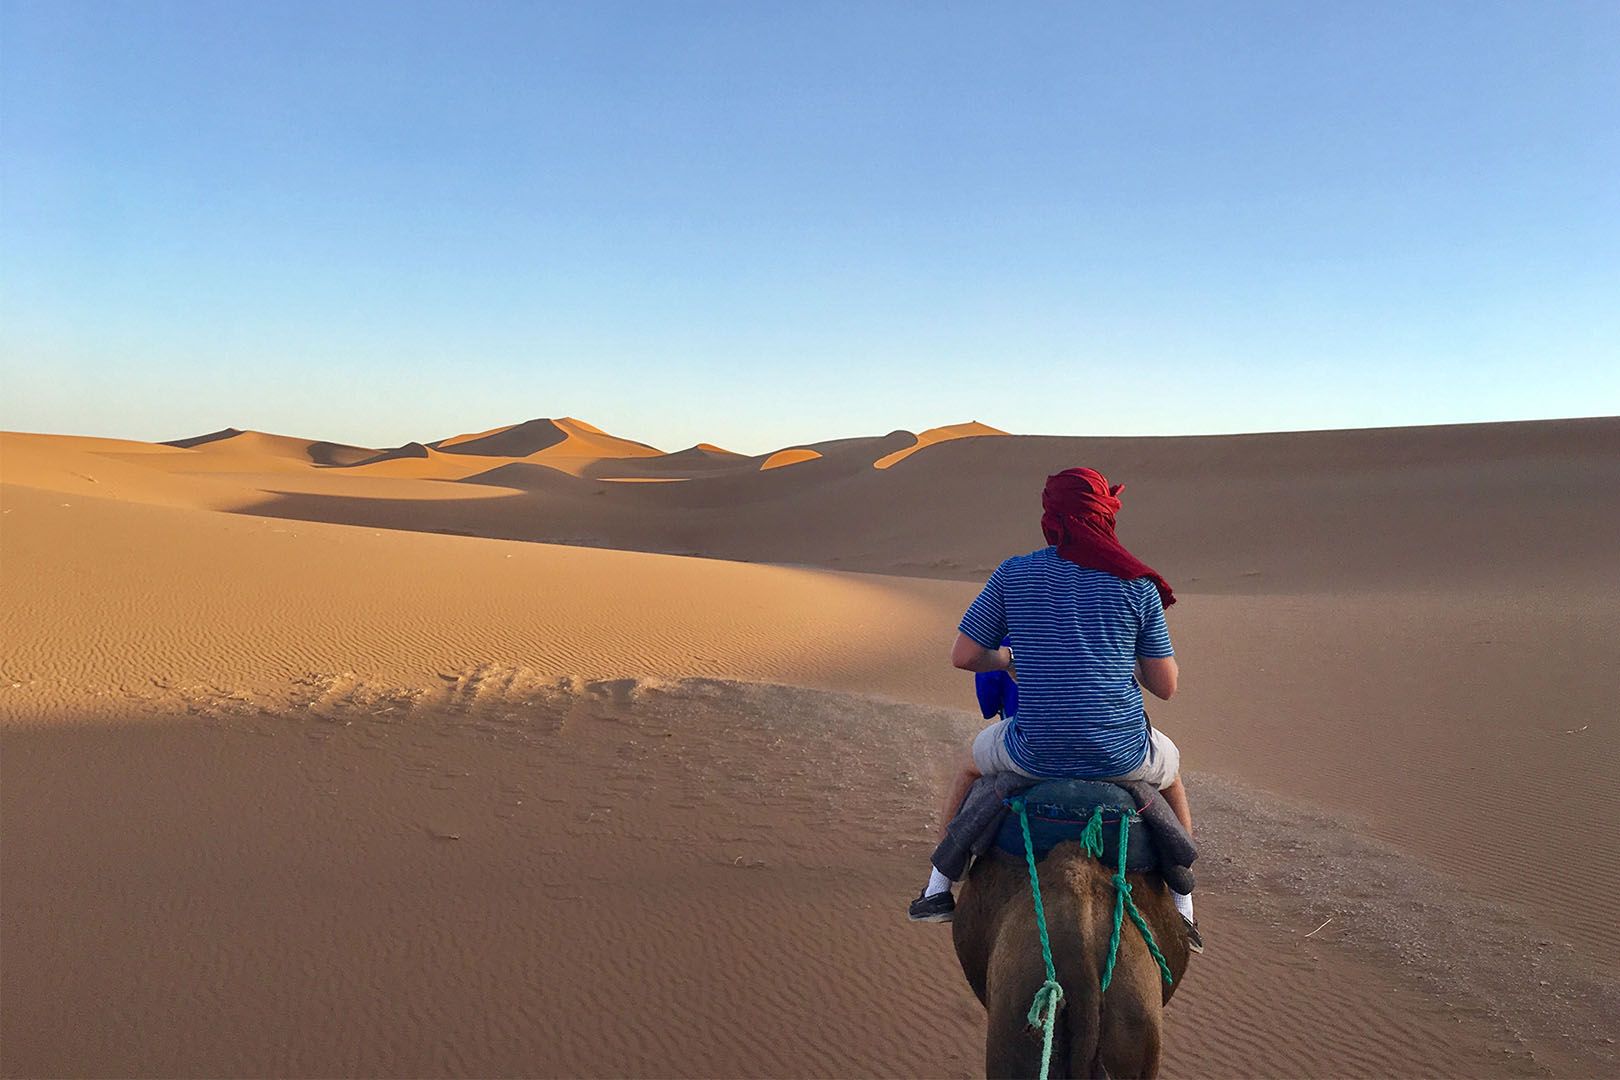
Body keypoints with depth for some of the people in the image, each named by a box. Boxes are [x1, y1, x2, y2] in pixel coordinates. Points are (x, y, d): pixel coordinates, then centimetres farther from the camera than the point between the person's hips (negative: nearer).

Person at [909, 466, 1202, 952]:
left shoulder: (1013, 574, -2)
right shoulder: (1136, 583, -3)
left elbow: (963, 655, 2)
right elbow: (1166, 685, 1)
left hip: (1035, 751, 0)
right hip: (1120, 754, 0)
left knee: (972, 761, 34)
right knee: (1171, 771, 36)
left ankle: (938, 888, 34)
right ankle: (1184, 912, 37)